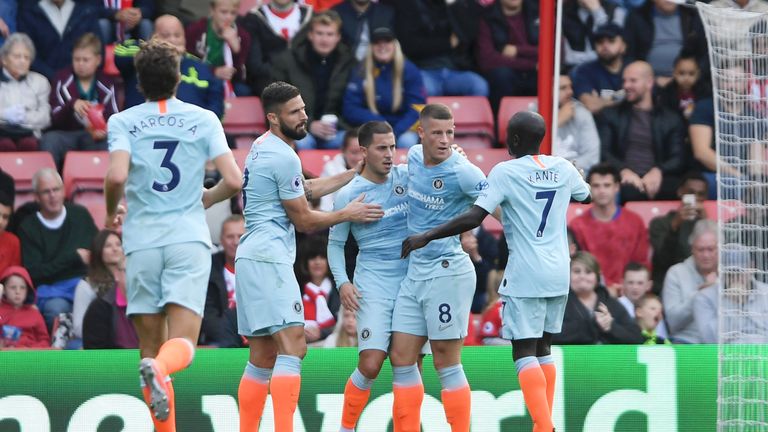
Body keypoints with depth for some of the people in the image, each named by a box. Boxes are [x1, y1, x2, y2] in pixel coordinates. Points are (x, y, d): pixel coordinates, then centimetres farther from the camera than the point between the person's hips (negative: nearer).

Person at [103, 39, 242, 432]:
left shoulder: (123, 122, 4)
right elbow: (233, 181, 0)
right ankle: (159, 369, -42)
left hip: (141, 241, 1)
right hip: (188, 239, -1)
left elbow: (117, 176, -13)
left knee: (151, 346, 9)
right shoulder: (203, 119, 6)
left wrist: (111, 212, 8)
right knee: (182, 345, -8)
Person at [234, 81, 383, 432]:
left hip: (250, 258, 11)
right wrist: (348, 214, 6)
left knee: (262, 356, 11)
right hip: (269, 258, -11)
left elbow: (308, 189, 28)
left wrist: (356, 173, 26)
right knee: (293, 346, -18)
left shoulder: (263, 147, 18)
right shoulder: (284, 157, -12)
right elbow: (304, 220, -6)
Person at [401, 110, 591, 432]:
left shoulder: (505, 172, -10)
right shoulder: (562, 168, 7)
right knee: (542, 349, 16)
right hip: (559, 274, 6)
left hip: (525, 275, -6)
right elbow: (586, 195, 28)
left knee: (524, 351, -5)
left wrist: (425, 237, -13)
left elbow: (474, 217, -18)